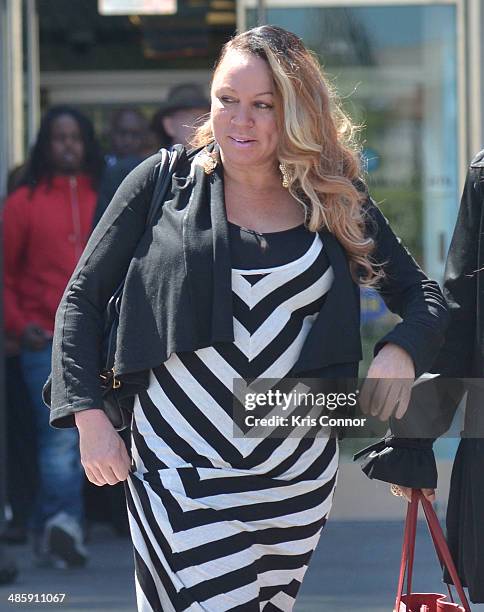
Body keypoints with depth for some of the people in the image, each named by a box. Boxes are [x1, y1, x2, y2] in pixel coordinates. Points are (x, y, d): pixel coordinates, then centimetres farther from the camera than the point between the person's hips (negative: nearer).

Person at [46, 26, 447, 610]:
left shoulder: (335, 199, 5)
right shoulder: (164, 182, 0)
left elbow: (423, 296, 10)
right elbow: (83, 299, 3)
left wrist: (400, 353, -13)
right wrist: (90, 419, -7)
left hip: (299, 474, 3)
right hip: (183, 470, -3)